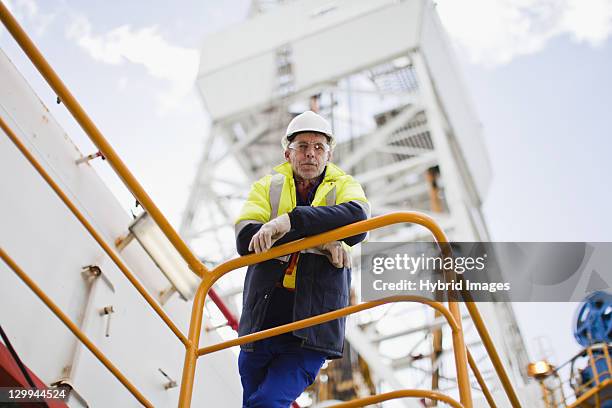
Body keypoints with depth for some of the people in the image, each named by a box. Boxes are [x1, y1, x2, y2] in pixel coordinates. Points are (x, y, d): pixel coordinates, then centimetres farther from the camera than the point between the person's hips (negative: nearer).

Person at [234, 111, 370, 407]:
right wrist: (318, 240, -18)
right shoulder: (267, 186, 11)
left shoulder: (344, 187, 8)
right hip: (259, 327, 3)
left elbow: (357, 219, -17)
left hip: (311, 334, -3)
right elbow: (245, 239, -9)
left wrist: (290, 221, -28)